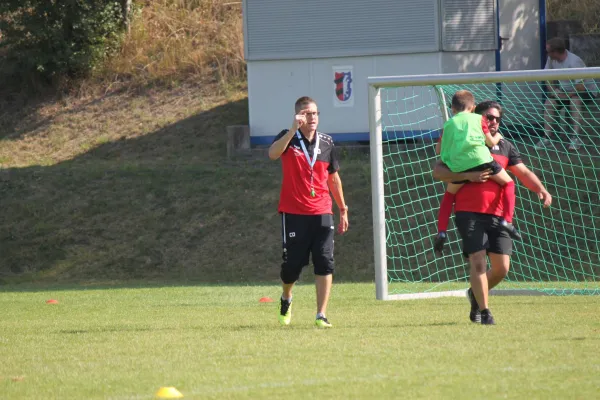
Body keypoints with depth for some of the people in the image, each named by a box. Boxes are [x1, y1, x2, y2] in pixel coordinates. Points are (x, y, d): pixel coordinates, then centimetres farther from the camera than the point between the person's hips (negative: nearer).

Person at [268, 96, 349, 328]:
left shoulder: (326, 143, 8)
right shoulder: (289, 138, -4)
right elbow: (273, 154, -27)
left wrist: (343, 210, 19)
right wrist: (293, 129, -37)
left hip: (322, 213, 3)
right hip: (294, 213, -3)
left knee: (325, 263, -10)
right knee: (292, 264, 4)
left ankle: (321, 316, -9)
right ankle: (286, 300, 35)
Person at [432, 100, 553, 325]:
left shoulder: (505, 147, 18)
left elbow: (523, 173, 13)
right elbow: (438, 171, -1)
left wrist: (540, 189, -6)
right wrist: (468, 176, -15)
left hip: (496, 215, 4)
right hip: (468, 212, -4)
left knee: (502, 267, -1)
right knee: (478, 261, -13)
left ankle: (476, 294, 27)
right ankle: (484, 311, -3)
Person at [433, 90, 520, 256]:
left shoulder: (448, 124, 22)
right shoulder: (478, 118, 17)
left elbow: (438, 150, 25)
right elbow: (491, 142, 15)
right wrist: (497, 136, 38)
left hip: (458, 166, 2)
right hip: (480, 159, -2)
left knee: (449, 195, 24)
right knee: (508, 183, 15)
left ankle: (441, 231, 11)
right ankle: (507, 220, -2)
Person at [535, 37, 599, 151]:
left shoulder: (574, 62, -31)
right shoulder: (551, 59, -7)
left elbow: (581, 86, -33)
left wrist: (565, 96, -24)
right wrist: (552, 89, -10)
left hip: (587, 91, -7)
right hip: (566, 91, 7)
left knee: (574, 100, -36)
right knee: (549, 102, -13)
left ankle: (576, 137, -33)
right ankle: (547, 137, -11)